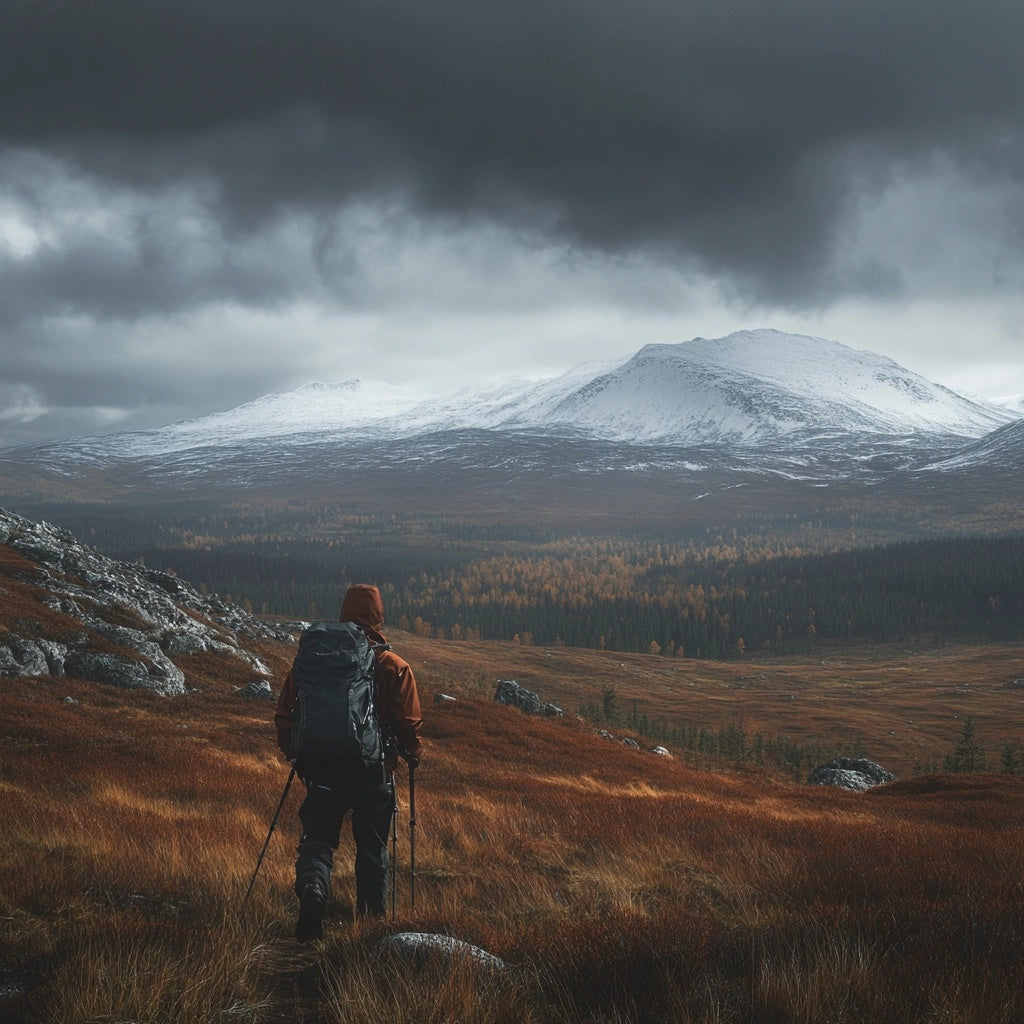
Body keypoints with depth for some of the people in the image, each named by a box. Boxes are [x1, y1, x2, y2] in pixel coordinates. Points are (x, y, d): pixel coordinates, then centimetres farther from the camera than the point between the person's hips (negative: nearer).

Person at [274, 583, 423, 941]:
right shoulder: (394, 667, -5)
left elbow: (285, 714, 4)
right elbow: (409, 723, -6)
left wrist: (294, 755, 20)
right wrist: (412, 755, 14)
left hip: (322, 771, 0)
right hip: (374, 773, 0)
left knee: (317, 841, 3)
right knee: (372, 847, 15)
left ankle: (312, 891, -25)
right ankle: (373, 916, 21)